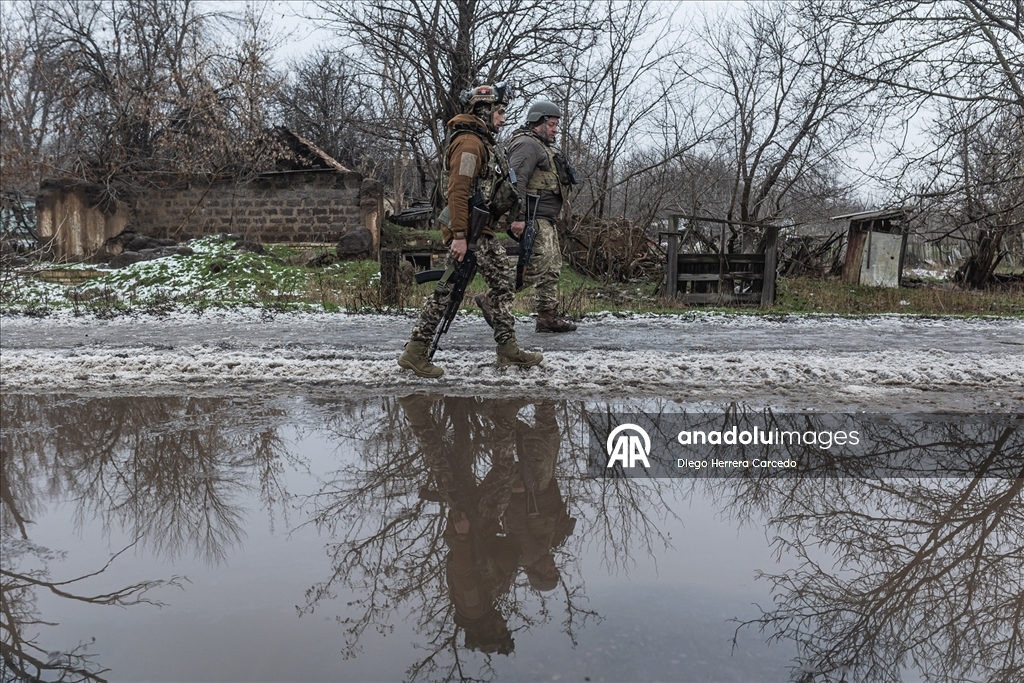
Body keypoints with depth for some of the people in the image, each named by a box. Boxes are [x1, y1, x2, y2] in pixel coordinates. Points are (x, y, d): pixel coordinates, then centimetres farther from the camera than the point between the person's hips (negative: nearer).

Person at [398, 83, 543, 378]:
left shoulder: (483, 142, 20)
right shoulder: (469, 142, -13)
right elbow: (457, 191, -22)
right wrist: (459, 235, -27)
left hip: (483, 231, 11)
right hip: (469, 232, -11)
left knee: (504, 285, 12)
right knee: (449, 288, -8)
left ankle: (508, 350, 19)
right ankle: (415, 352, -2)